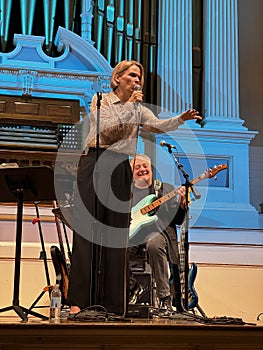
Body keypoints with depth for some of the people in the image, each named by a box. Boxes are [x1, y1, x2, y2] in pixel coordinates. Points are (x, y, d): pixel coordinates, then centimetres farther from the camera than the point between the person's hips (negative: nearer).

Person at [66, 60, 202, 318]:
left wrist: (181, 118, -18)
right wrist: (129, 104, -9)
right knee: (87, 229, -7)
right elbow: (106, 126, -11)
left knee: (116, 233, 2)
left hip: (119, 170, 4)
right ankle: (79, 298, -4)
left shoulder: (139, 109, 16)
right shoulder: (100, 100, 5)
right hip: (94, 165, -4)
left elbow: (159, 125, -1)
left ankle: (113, 299, 7)